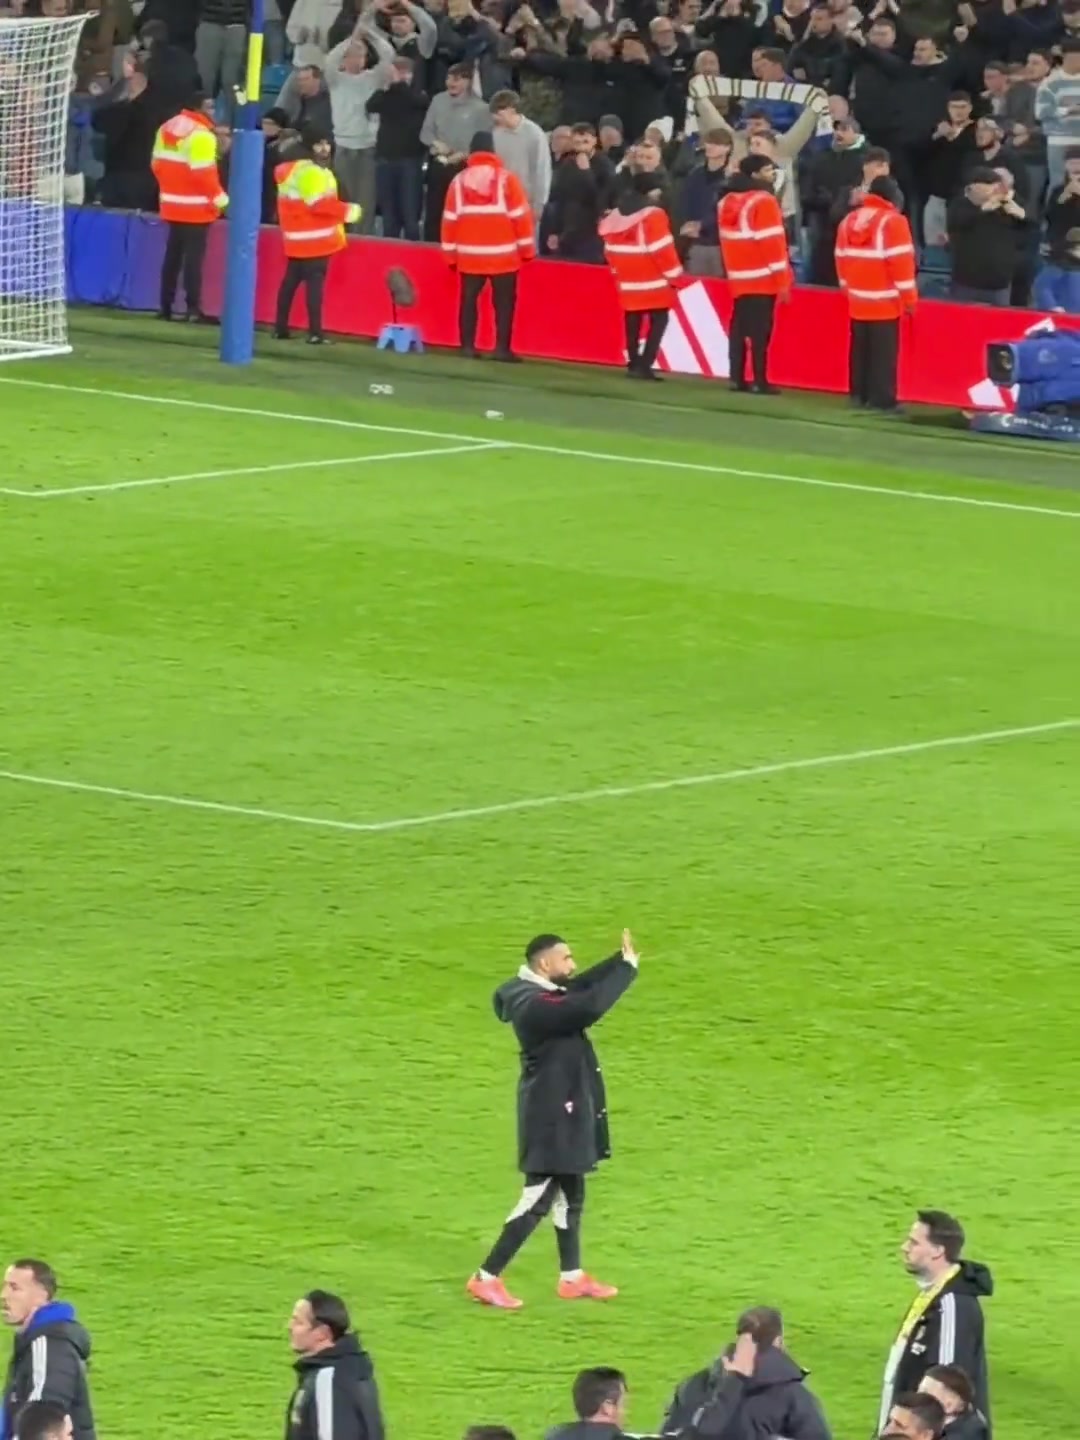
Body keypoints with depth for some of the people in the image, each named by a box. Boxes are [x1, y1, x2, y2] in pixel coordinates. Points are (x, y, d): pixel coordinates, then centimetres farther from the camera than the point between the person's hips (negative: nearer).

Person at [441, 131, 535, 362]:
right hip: (503, 254, -2)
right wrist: (526, 248, 3)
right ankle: (502, 348, -3)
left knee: (469, 300, 10)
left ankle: (468, 346, 6)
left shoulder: (459, 181, 4)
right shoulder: (506, 179, -4)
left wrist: (450, 253, 13)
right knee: (503, 301, 2)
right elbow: (520, 215, -5)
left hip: (469, 254, 2)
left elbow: (450, 219, 6)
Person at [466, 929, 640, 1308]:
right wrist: (627, 967, -26)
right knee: (538, 1198, -5)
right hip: (550, 1112, -11)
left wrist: (620, 961, 2)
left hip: (561, 1109, 11)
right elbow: (590, 1007, -36)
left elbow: (583, 987, 16)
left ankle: (572, 1278, 30)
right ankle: (486, 1279, 0)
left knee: (571, 1194, 19)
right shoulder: (536, 1006, -26)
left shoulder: (543, 992, 5)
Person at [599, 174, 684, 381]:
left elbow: (610, 246, 15)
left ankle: (634, 363, 17)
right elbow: (662, 248, -17)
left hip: (628, 280, 7)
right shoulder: (653, 215, -15)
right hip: (653, 281, -7)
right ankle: (644, 365, -13)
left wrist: (617, 270, 26)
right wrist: (674, 274, -7)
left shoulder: (617, 214, 9)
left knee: (633, 322, 14)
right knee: (658, 320, -3)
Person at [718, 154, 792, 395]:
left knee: (739, 328, 10)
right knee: (760, 330, -8)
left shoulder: (728, 202, 12)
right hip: (763, 278, -8)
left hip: (738, 277, 8)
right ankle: (760, 381, -10)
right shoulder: (764, 201, -13)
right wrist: (782, 279, -13)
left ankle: (737, 378, 9)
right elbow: (772, 242, -16)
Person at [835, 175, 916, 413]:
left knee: (860, 350, 14)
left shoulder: (849, 220, 10)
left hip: (857, 299, 7)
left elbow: (841, 257, 16)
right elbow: (901, 261, -16)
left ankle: (859, 395, 18)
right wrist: (908, 296, -10)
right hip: (885, 302, -7)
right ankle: (882, 400, -7)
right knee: (883, 353, -5)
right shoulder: (893, 221, -12)